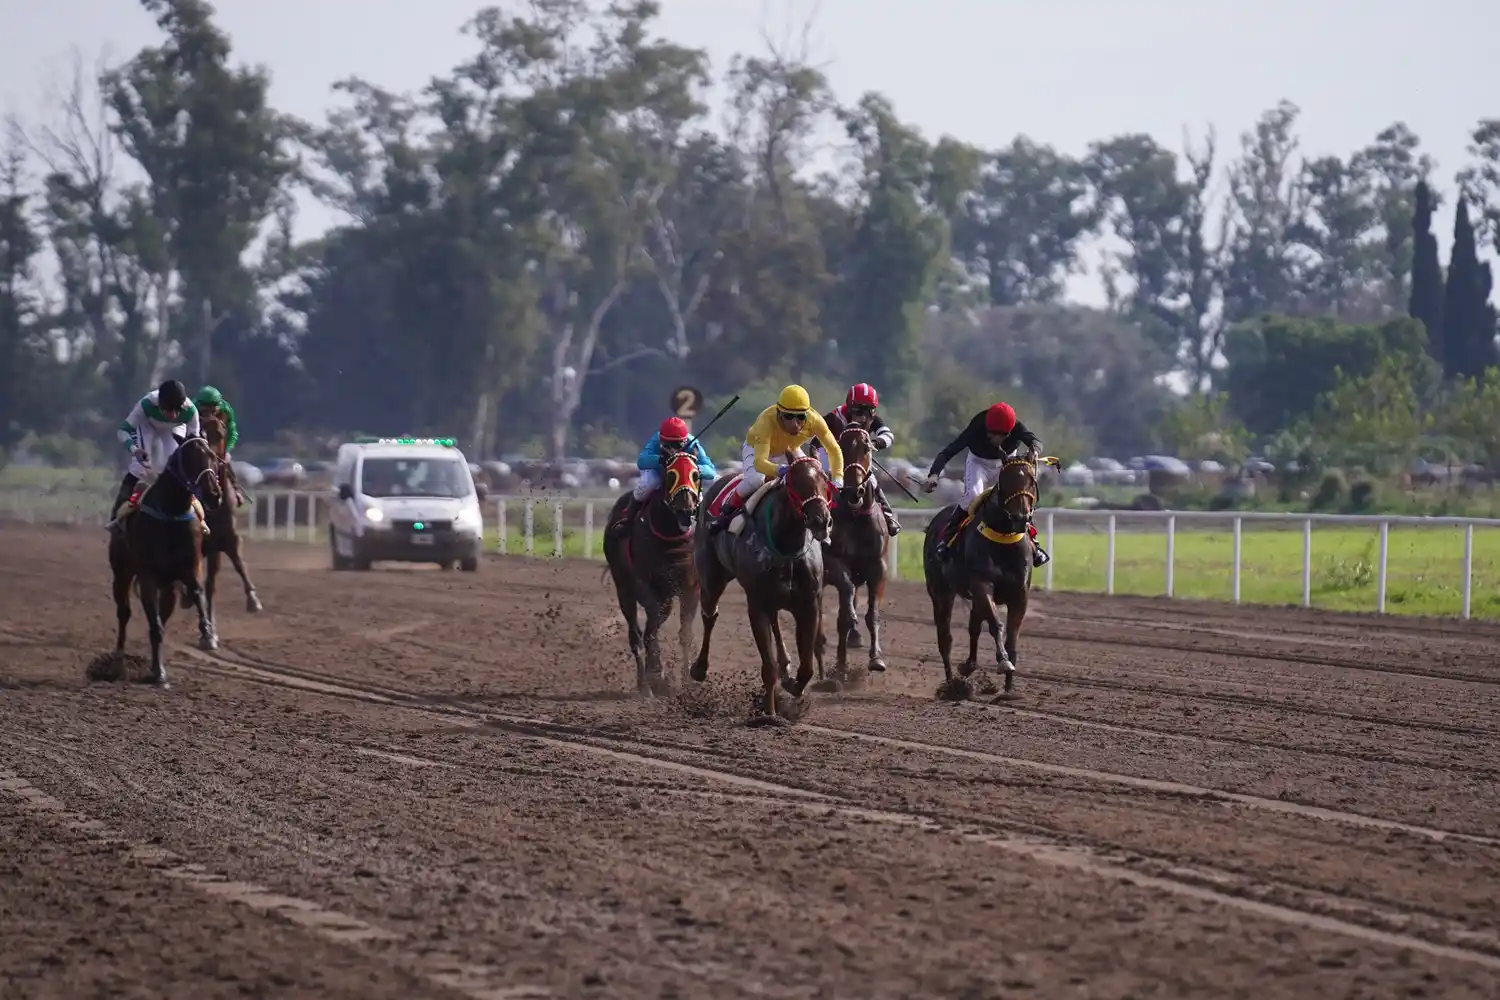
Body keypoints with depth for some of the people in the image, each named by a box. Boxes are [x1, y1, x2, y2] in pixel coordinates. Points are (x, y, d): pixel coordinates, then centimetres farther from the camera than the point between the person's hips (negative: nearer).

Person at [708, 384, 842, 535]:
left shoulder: (815, 421, -34)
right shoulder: (766, 421, -44)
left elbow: (834, 451, -26)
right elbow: (759, 462, -53)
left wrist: (837, 481, -41)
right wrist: (779, 470, -74)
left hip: (790, 450, 4)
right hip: (757, 448, -4)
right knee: (755, 479, -35)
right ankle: (727, 510, -8)